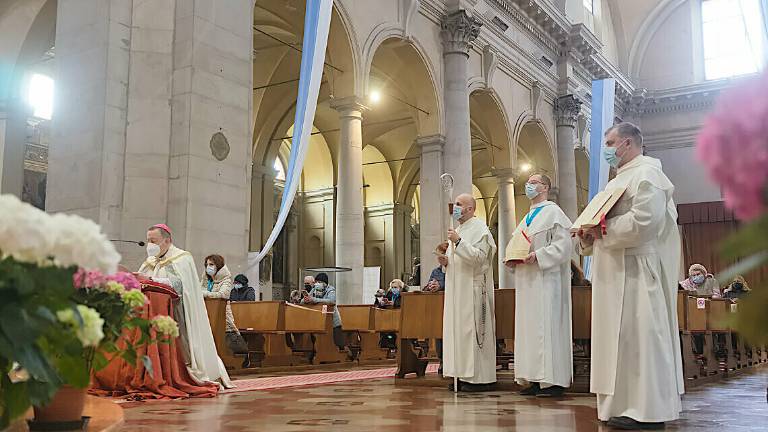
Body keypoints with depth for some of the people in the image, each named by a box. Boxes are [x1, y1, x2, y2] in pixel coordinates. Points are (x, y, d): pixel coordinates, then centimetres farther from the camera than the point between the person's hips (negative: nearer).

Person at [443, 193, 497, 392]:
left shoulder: (479, 228, -7)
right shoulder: (458, 230, 20)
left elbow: (479, 257, -19)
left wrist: (458, 242, -23)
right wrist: (445, 260, 4)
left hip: (473, 288, -9)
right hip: (458, 290, 9)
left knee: (473, 329, -8)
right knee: (459, 330, 7)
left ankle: (480, 378, -3)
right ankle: (465, 375, 11)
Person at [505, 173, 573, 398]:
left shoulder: (553, 212, -3)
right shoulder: (526, 218, 21)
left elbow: (564, 244, -13)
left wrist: (538, 256, -22)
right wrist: (511, 260, 5)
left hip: (545, 279, -8)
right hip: (526, 281, 8)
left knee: (546, 326, -8)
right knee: (528, 327, 6)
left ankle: (554, 381, -4)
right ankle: (535, 379, 9)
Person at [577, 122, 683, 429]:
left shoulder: (647, 174, -8)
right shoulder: (621, 179, 22)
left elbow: (643, 221, -23)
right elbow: (610, 222, 23)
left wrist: (603, 230, -14)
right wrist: (590, 234, 4)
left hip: (636, 269, -10)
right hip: (617, 271, 10)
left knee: (638, 334, -8)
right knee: (623, 335, 9)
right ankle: (629, 404, 15)